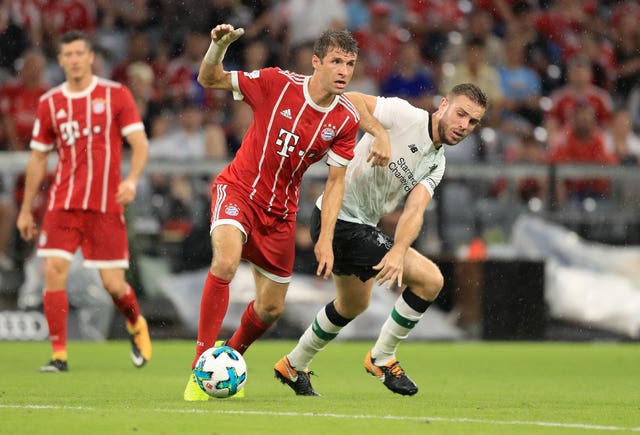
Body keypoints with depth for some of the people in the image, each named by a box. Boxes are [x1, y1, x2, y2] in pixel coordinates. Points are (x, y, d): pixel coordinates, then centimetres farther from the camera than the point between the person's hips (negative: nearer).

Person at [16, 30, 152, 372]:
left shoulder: (116, 95, 0)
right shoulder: (50, 103, 7)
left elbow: (140, 143, -3)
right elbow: (38, 158, 15)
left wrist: (131, 180, -22)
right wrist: (26, 209, 15)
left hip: (106, 204, -2)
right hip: (63, 203, 2)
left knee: (113, 283, -2)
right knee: (54, 271, -13)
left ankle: (136, 325, 31)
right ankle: (59, 355, -6)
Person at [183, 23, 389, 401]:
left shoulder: (347, 119, -8)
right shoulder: (277, 84, -17)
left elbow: (336, 181, -2)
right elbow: (209, 80, -9)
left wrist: (325, 240, -10)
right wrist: (219, 46, -30)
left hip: (281, 211, 4)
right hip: (238, 189, -4)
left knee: (271, 309, 9)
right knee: (226, 262, -32)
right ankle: (201, 367, -25)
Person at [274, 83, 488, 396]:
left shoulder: (436, 164, 8)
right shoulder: (404, 115, -14)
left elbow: (414, 210, -6)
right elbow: (350, 100, -20)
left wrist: (398, 251, -23)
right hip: (341, 220, -10)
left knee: (353, 304, 31)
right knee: (430, 279, -12)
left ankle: (294, 366, 49)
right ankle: (382, 358, 2)